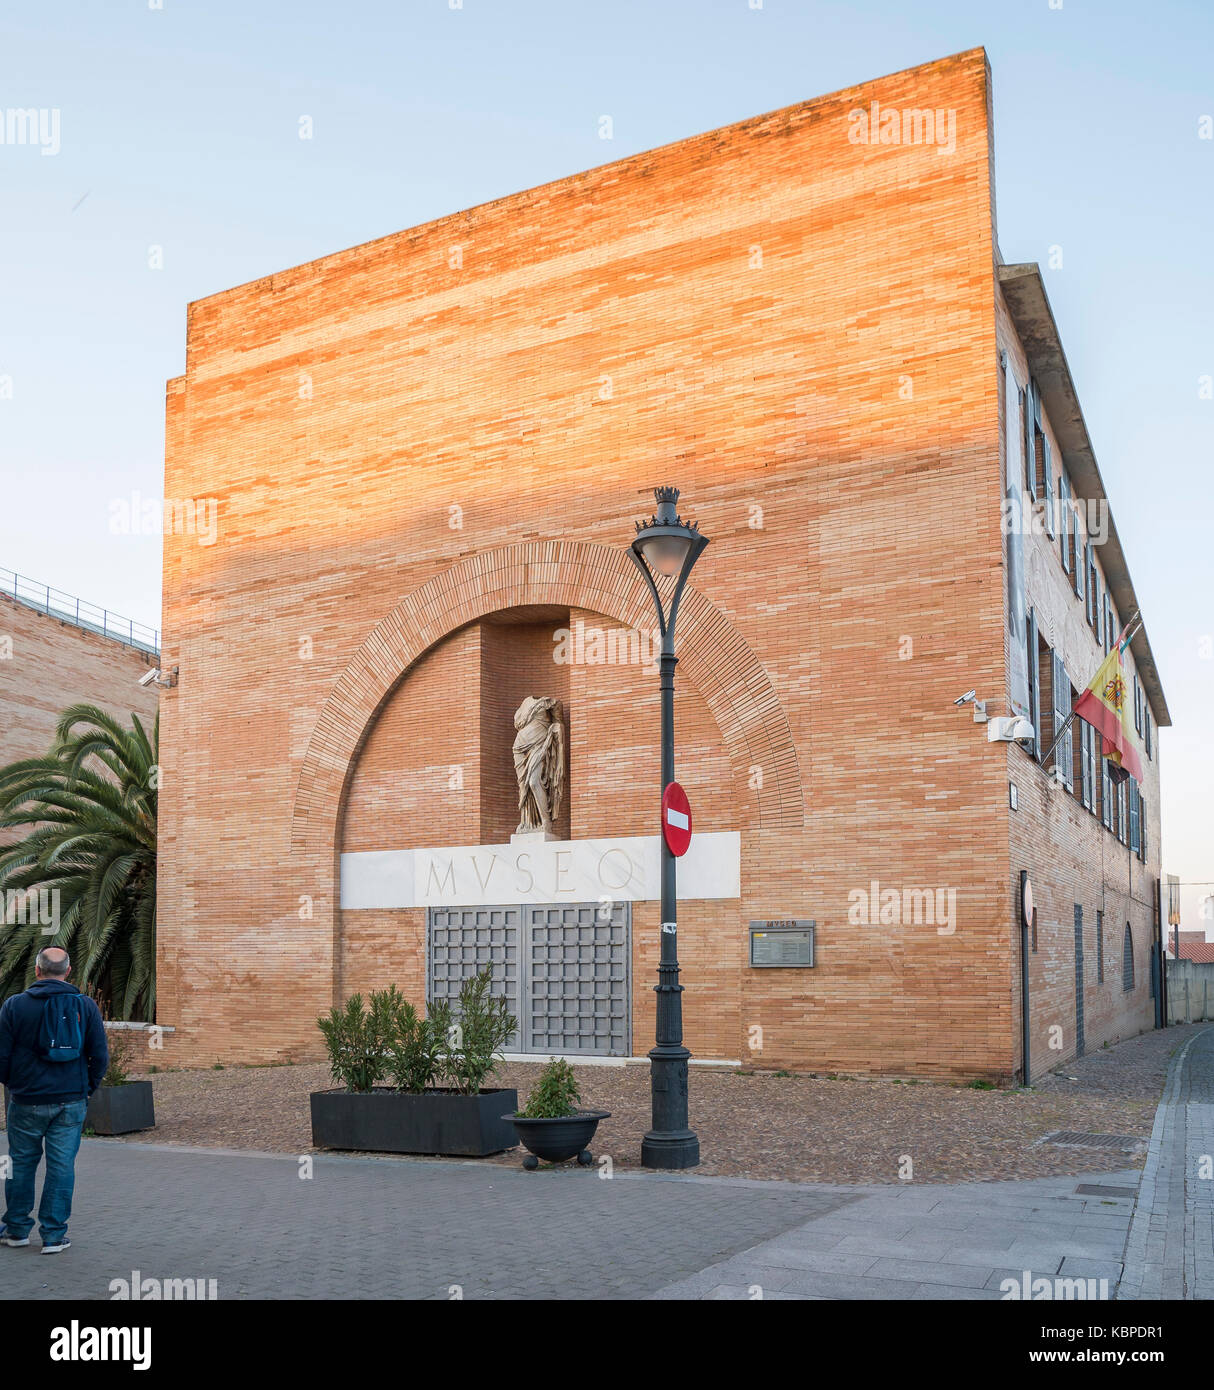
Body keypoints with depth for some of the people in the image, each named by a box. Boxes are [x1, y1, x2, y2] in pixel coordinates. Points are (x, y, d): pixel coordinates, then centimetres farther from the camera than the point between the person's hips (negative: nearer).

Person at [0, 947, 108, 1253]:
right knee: (62, 1166, 6)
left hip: (27, 1101, 0)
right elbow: (100, 1056, -2)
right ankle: (54, 1235, 8)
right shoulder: (85, 1006, -2)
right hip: (71, 1101, 1)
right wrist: (88, 1087, 12)